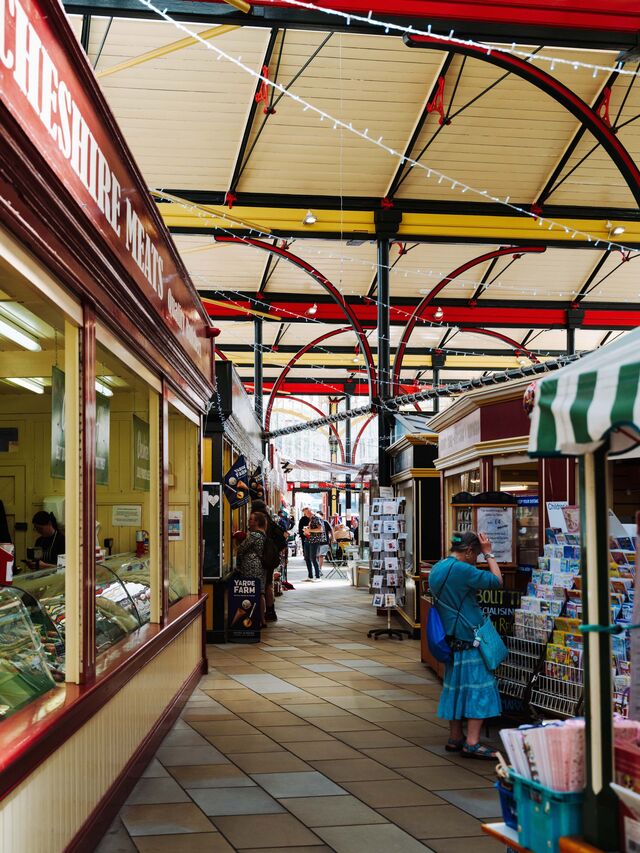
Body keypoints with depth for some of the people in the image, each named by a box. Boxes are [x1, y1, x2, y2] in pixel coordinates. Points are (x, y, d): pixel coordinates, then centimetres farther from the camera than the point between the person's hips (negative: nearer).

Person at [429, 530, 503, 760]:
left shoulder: (437, 569, 11)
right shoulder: (461, 570, -18)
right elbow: (496, 581, -14)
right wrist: (489, 553, -5)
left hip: (451, 638, 9)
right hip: (470, 638, -9)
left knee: (456, 686, 14)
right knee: (478, 687, -5)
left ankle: (455, 738, 19)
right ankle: (472, 743, -8)